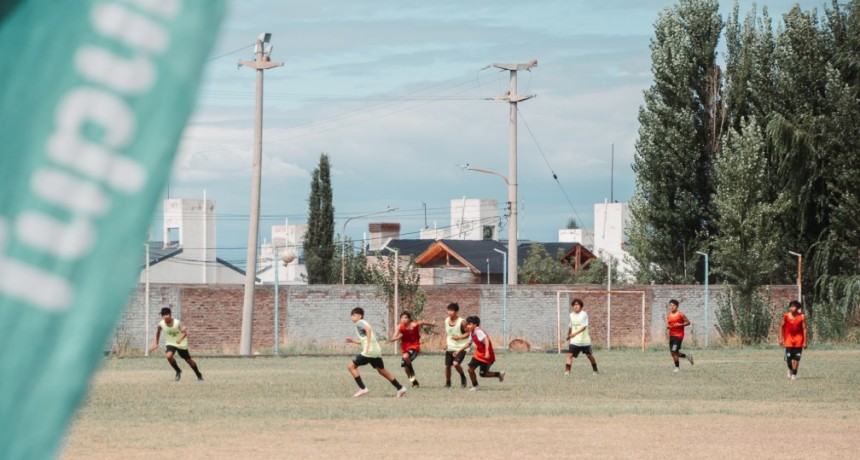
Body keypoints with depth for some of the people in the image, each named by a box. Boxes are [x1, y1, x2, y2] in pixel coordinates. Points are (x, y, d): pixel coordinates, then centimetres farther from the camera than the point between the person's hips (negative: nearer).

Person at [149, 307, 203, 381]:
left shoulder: (177, 323, -28)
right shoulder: (161, 324, -16)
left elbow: (185, 332, -30)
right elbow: (158, 331, 5)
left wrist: (180, 339, -50)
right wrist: (156, 343, 11)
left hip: (181, 344, -2)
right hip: (170, 343, 2)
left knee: (188, 360, 11)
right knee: (168, 356, -27)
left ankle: (199, 375, 36)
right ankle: (178, 371, -1)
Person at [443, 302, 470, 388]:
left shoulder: (462, 322, -16)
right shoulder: (447, 320, 3)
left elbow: (468, 333, -10)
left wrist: (459, 337, -24)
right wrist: (445, 343, 6)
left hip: (460, 348, -6)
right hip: (450, 348, 6)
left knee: (456, 363, -23)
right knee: (447, 365, 6)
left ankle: (463, 377, 4)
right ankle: (447, 383, 26)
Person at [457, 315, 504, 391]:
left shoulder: (478, 331, -24)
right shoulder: (471, 333, 5)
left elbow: (486, 340, -36)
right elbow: (469, 344, 21)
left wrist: (487, 352, -47)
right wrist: (459, 351, 22)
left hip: (486, 356, -8)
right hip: (478, 355, 8)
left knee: (483, 374, -2)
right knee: (470, 369, -4)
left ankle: (499, 374, 21)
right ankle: (474, 386, 14)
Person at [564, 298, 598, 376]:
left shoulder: (584, 314, -11)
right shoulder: (571, 315, 6)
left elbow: (584, 327, -21)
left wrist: (575, 333, -33)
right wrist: (568, 335, 32)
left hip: (585, 340, -3)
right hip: (574, 341, 3)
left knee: (589, 355, 12)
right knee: (570, 354, -15)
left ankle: (595, 370, 34)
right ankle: (567, 371, -19)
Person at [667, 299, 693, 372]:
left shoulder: (680, 314, -6)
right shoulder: (668, 315, 10)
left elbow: (688, 322, -3)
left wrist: (680, 325, -17)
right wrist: (667, 326, -7)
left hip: (678, 335, -7)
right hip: (671, 335, 7)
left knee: (674, 352, -14)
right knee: (673, 353, 8)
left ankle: (677, 367, -2)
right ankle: (687, 356, 30)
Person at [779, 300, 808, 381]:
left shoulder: (802, 317, -6)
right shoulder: (786, 316, -3)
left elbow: (804, 329, -4)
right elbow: (782, 328, 5)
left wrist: (805, 341, -7)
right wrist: (781, 339, 2)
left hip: (798, 338, -1)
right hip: (789, 337, 1)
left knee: (796, 357, -3)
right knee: (788, 357, -3)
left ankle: (794, 374, 8)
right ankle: (790, 369, 27)